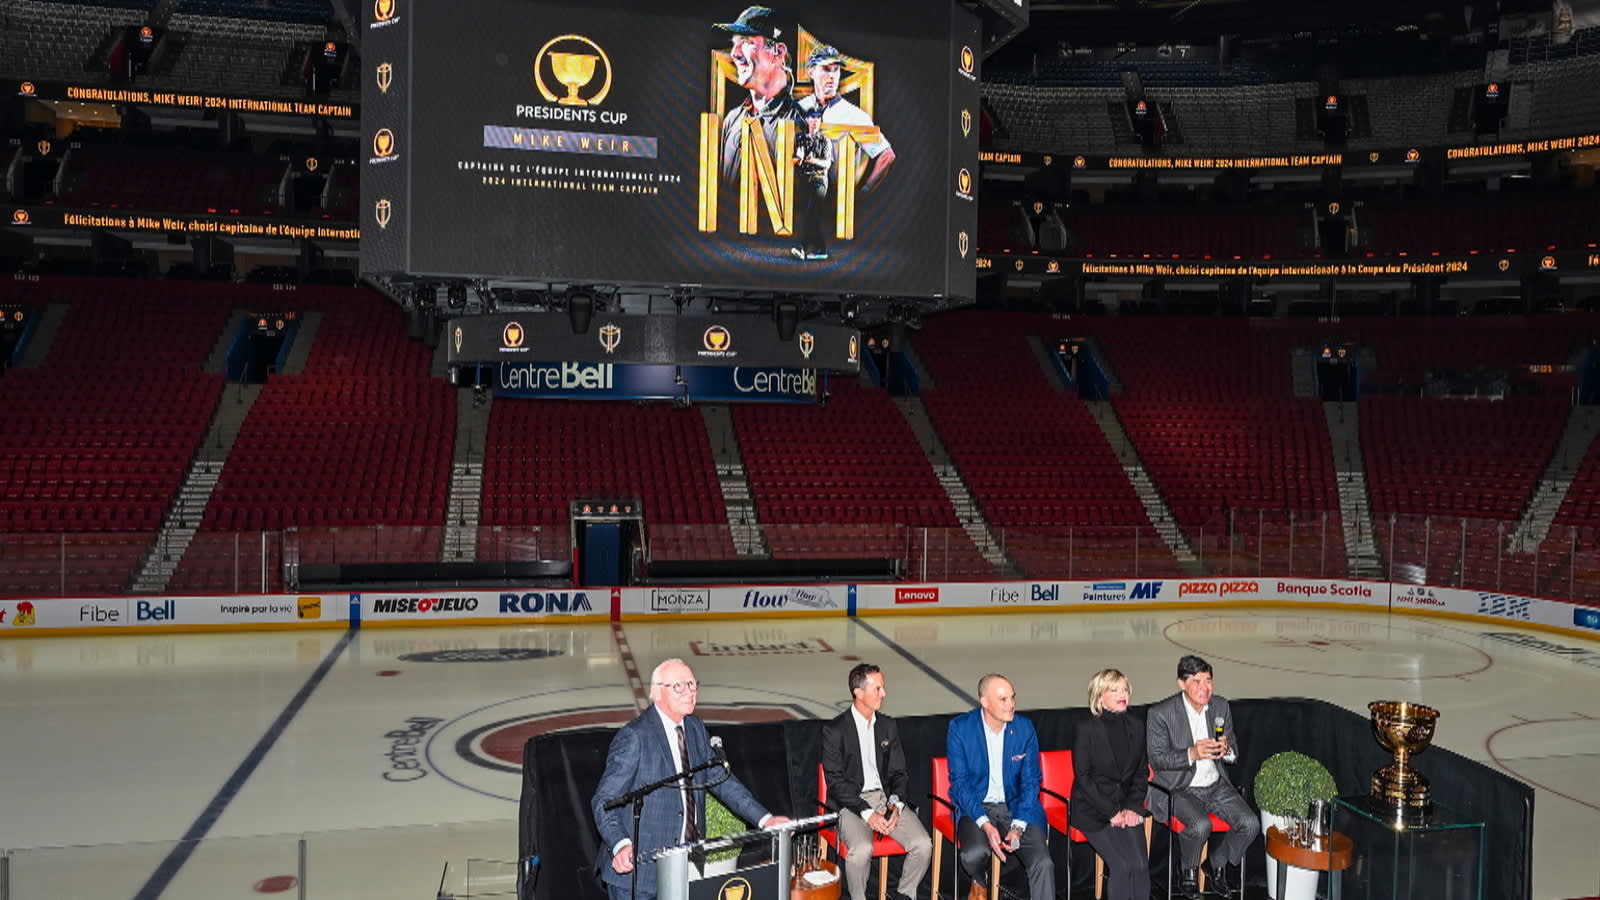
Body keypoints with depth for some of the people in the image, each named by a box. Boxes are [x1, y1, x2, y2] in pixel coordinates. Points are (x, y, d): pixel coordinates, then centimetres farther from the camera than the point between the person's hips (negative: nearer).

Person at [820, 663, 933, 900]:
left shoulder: (888, 726, 10)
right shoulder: (834, 730, -6)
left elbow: (898, 772, 11)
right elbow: (836, 782, -9)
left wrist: (895, 806, -8)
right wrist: (867, 813, -18)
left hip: (886, 797, 4)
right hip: (852, 802, -4)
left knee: (923, 844, -18)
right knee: (862, 849, -33)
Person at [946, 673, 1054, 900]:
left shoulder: (1025, 728, -3)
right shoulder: (960, 728, -9)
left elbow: (1031, 782, 0)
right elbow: (959, 782, -9)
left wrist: (1018, 826, -15)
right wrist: (985, 825, -22)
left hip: (1015, 805, 2)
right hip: (975, 806, -1)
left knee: (1043, 863, -22)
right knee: (975, 853, -29)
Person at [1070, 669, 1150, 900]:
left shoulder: (1136, 726, 6)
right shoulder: (1087, 730, -9)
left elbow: (1142, 773, 11)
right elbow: (1083, 778, -8)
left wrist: (1132, 807, -3)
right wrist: (1111, 813, -12)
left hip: (1127, 805, 4)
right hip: (1092, 809, -4)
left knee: (1141, 864, -17)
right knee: (1123, 864, -21)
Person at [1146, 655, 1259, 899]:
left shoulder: (1221, 706, 3)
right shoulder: (1160, 714, -13)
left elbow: (1234, 748, 13)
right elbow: (1157, 759, -12)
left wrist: (1226, 749, -14)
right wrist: (1192, 754, -27)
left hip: (1216, 785, 5)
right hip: (1179, 788, -5)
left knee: (1250, 823, -15)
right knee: (1201, 825, -30)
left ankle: (1217, 864, 12)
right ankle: (1189, 871, 1)